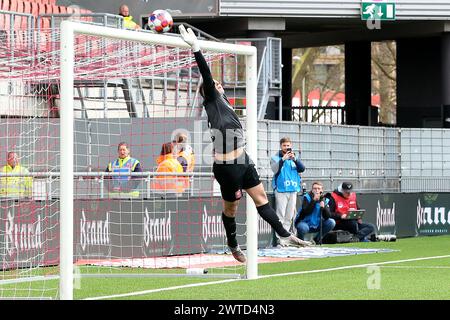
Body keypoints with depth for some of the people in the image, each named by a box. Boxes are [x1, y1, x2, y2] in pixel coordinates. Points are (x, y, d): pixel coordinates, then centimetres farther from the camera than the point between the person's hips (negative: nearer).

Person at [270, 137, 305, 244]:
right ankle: (280, 237, -12)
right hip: (281, 190, -4)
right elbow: (275, 169, -12)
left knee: (290, 215, 5)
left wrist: (294, 159, -16)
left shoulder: (295, 158, 12)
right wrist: (283, 159, -21)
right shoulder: (275, 158, 3)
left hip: (293, 190, 4)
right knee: (281, 215, -11)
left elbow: (302, 169, -1)